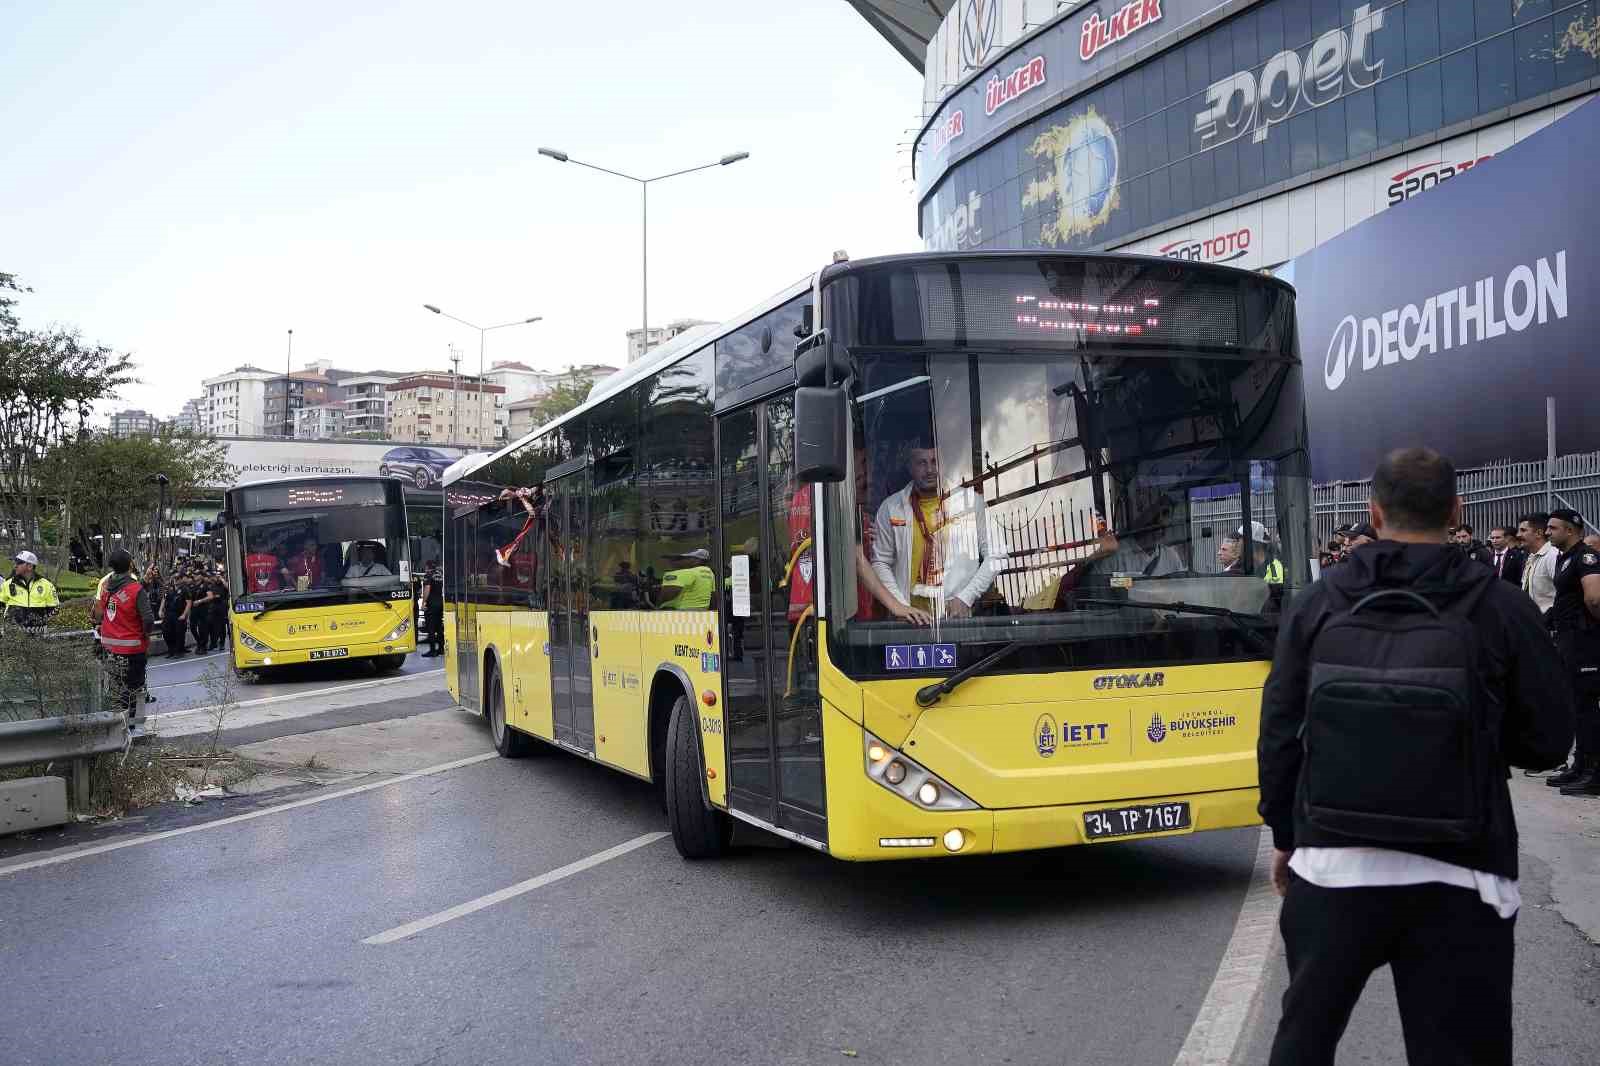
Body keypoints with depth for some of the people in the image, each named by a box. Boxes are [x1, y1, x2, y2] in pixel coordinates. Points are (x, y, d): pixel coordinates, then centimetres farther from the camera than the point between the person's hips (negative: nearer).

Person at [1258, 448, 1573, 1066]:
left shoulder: (1318, 604, 0)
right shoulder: (1499, 607, -6)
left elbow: (1279, 735, 4)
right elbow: (1547, 740, 0)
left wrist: (1286, 837, 16)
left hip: (1332, 866, 2)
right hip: (1457, 879, -2)